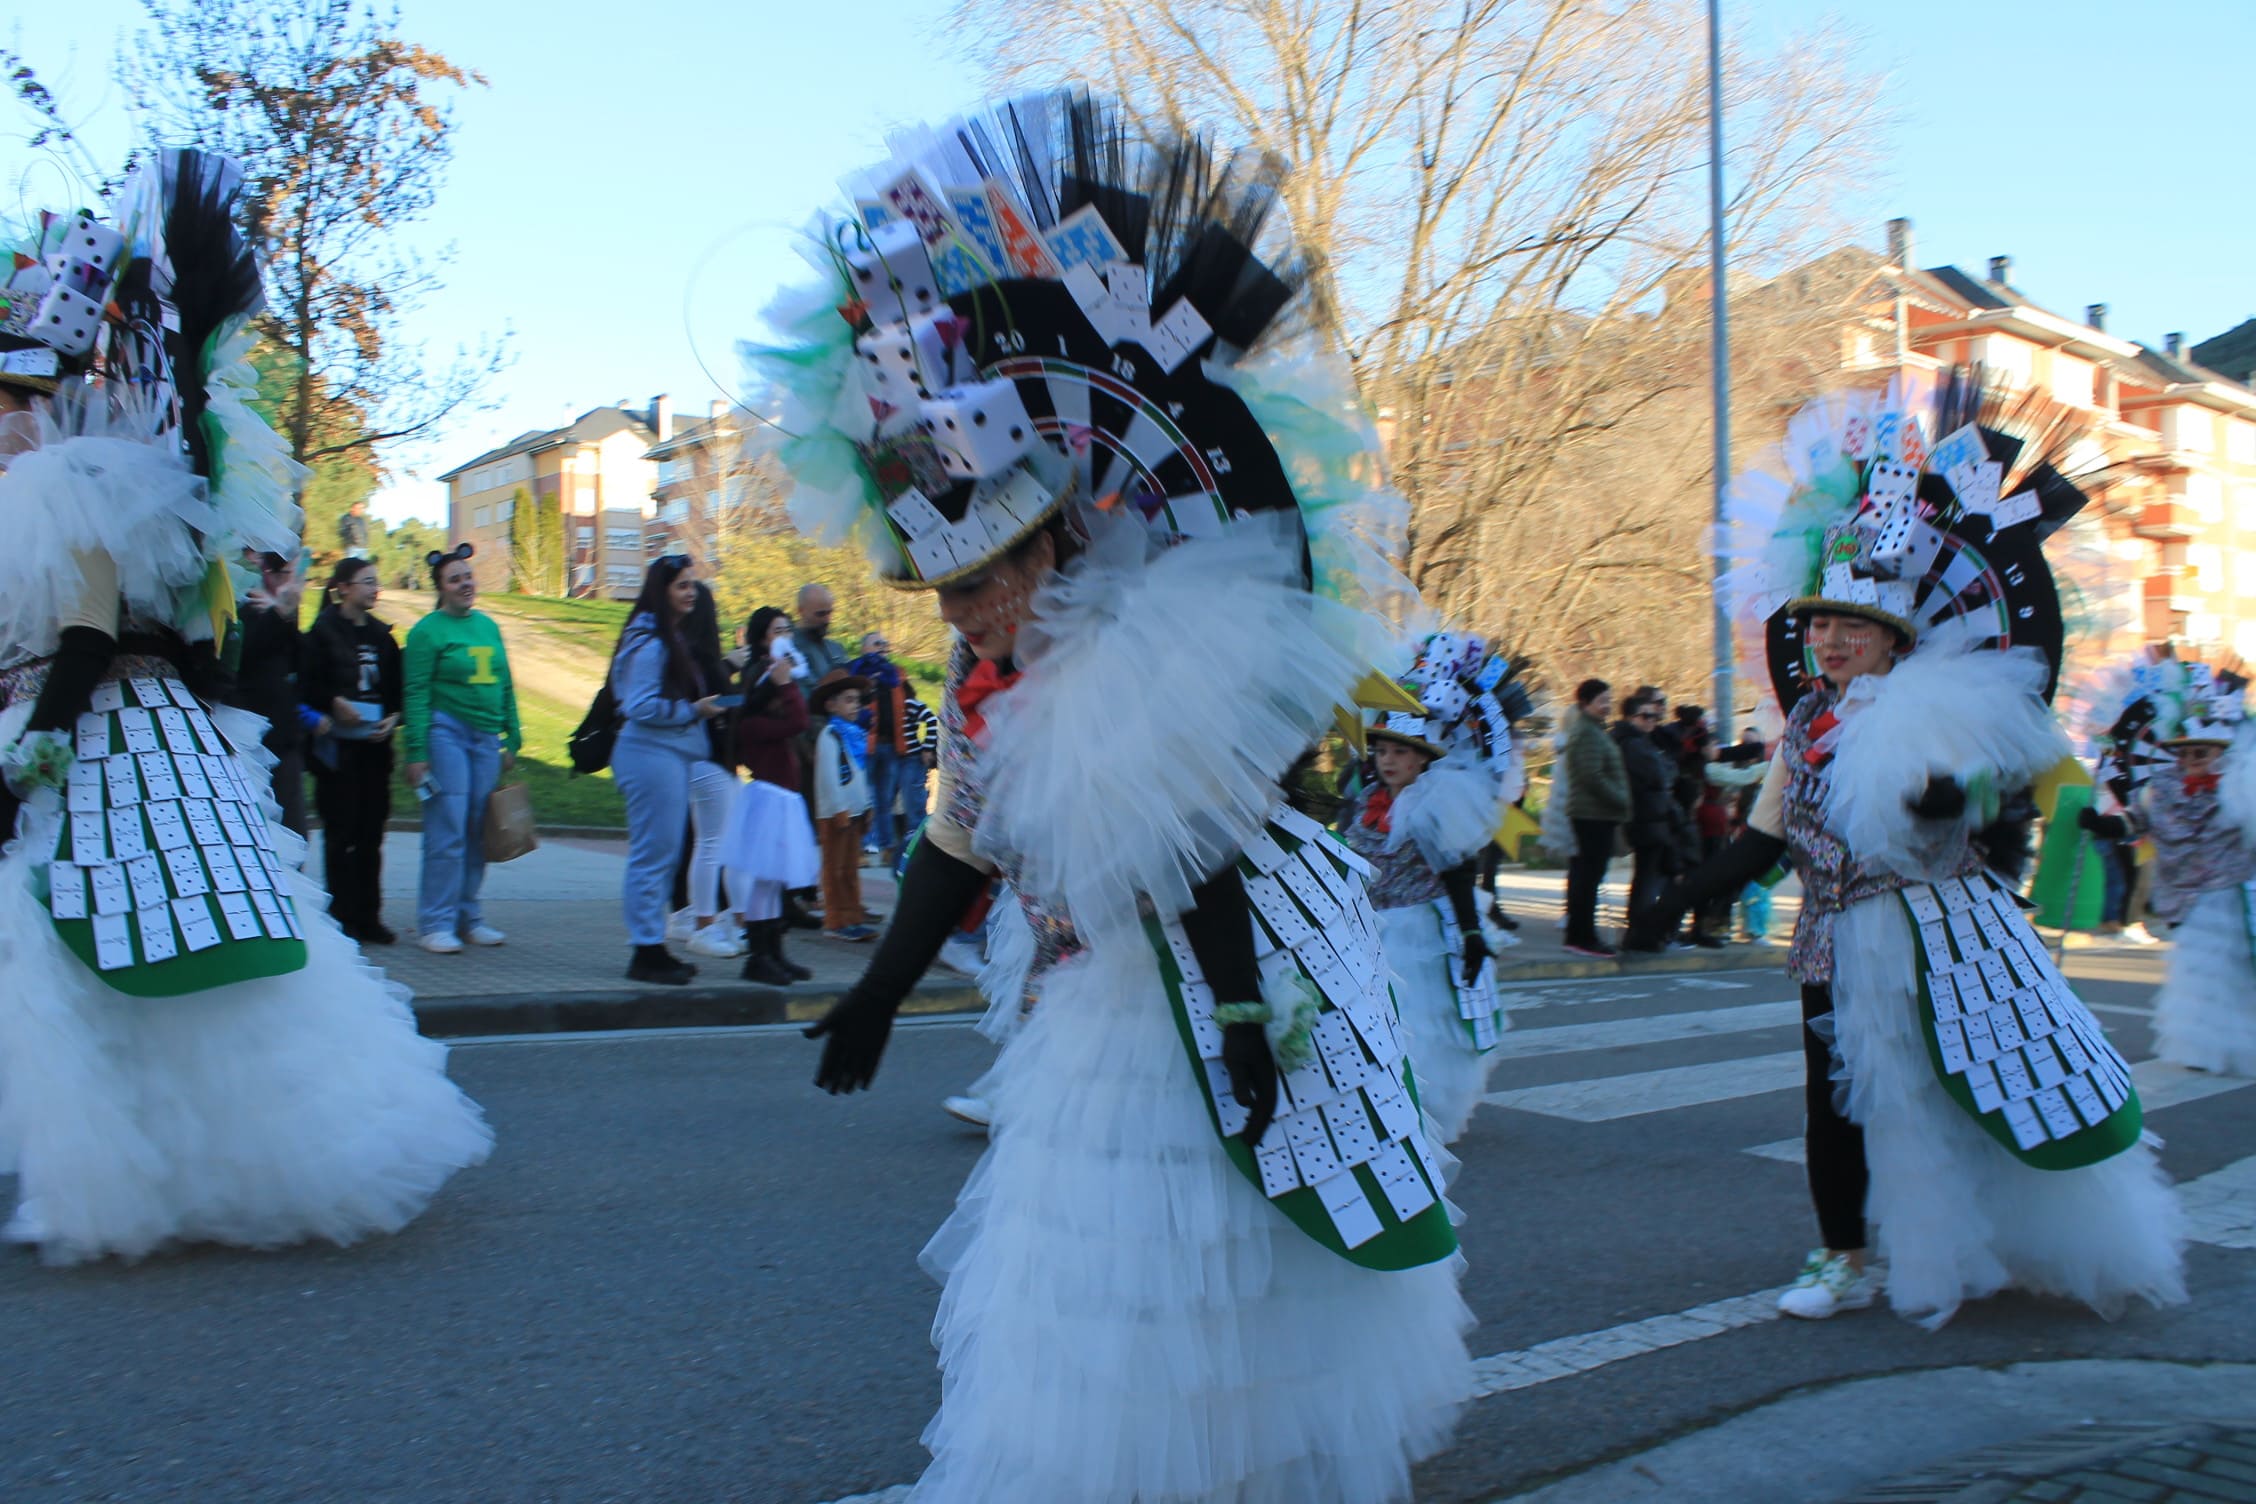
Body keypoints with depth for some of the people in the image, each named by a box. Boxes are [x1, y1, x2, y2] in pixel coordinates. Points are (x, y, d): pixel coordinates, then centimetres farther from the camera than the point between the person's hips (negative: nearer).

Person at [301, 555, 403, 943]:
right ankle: (342, 916, 5)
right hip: (337, 747, -5)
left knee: (371, 834, 7)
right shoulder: (324, 631, -2)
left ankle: (368, 916, 13)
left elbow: (397, 688, 15)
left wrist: (393, 717, -2)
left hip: (375, 747, 5)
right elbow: (307, 685, -8)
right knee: (340, 833, -1)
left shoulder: (381, 635, 13)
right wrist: (335, 704, -21)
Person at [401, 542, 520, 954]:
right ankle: (435, 924, 0)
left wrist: (512, 739, 16)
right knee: (447, 831, -7)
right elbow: (415, 694, -6)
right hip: (445, 732, -5)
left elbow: (506, 687, 20)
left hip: (487, 739, 5)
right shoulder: (427, 631, -2)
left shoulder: (489, 626, 15)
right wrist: (416, 752, -11)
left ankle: (468, 916, 17)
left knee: (478, 833, 7)